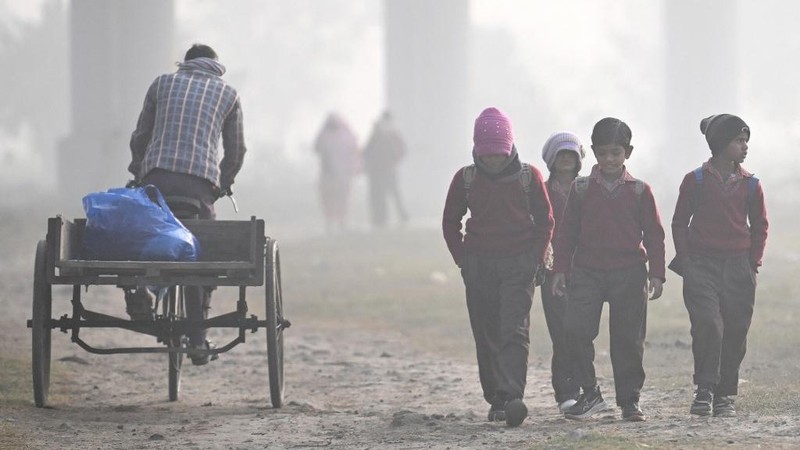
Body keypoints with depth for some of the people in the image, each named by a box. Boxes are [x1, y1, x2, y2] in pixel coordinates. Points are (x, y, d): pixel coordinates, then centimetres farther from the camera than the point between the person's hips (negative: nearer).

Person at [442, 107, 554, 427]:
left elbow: (545, 221, 7)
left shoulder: (529, 176, -2)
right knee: (486, 335, 5)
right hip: (479, 267, 2)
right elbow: (450, 223, 12)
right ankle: (495, 400, 14)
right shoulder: (466, 179, 2)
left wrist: (535, 258, -2)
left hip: (519, 266, -2)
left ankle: (512, 397, -26)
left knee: (514, 331, -15)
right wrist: (464, 260, 4)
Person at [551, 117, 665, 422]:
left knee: (628, 339, 3)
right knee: (576, 330, -13)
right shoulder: (581, 189, 5)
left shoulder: (639, 191, 4)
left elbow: (654, 235, 6)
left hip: (629, 274, 0)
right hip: (587, 271, 0)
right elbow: (567, 231, 8)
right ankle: (589, 393, 0)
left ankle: (629, 400, 13)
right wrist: (560, 269, 3)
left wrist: (656, 274, 0)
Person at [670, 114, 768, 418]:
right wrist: (685, 260, -2)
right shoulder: (696, 180, 1)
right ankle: (704, 391, -11)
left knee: (735, 333, 3)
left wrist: (753, 263, 6)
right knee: (708, 325, -18)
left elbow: (760, 226, 16)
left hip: (738, 267, 3)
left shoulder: (750, 185, 7)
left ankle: (726, 396, 13)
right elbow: (680, 223, 7)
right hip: (701, 266, -3)